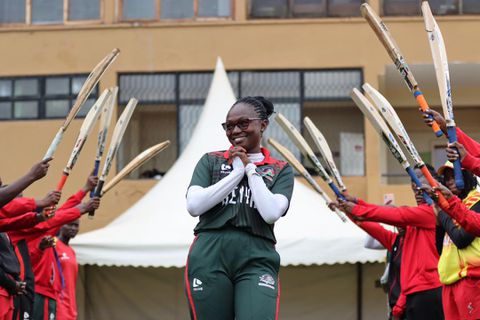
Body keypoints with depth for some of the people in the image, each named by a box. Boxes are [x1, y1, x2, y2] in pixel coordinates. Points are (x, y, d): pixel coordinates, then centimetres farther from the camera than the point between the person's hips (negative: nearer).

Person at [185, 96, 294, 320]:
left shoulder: (280, 170, 13)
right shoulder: (211, 161, 16)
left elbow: (271, 213, -5)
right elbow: (194, 206, -1)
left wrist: (250, 169, 2)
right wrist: (237, 172, 1)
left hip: (257, 259, -1)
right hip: (208, 257, 1)